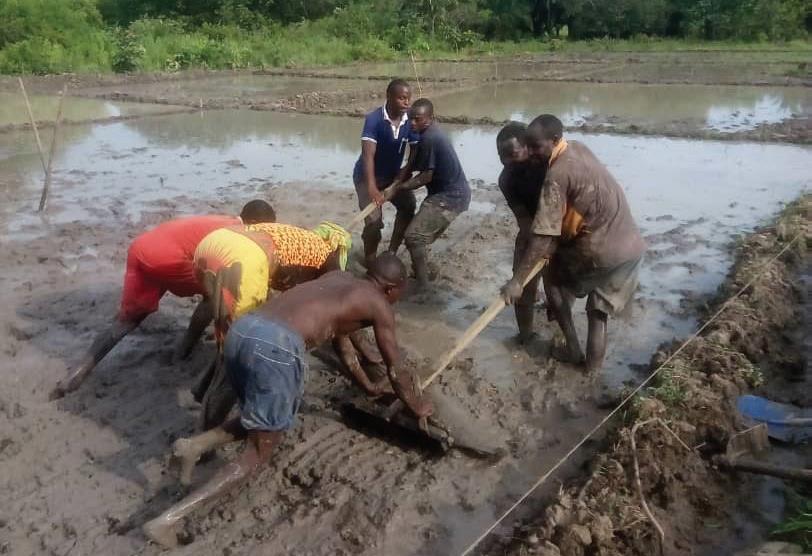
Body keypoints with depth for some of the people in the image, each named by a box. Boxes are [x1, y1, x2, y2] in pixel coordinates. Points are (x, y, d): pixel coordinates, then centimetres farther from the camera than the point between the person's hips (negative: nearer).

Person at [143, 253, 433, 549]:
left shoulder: (337, 278, 32)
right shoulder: (379, 304, 13)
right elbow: (395, 370, 20)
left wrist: (367, 385, 56)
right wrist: (418, 408, 39)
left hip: (242, 330, 7)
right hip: (276, 346, -7)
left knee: (261, 422, 31)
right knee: (258, 453, 9)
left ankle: (195, 445, 9)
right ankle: (168, 519, 0)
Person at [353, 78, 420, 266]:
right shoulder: (374, 119, -30)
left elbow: (414, 152, -13)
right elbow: (368, 154, -39)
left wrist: (403, 176, -28)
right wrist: (372, 188, -51)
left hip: (392, 174, 6)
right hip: (367, 176, -6)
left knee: (408, 206, 14)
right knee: (374, 221, -16)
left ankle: (391, 253, 28)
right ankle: (370, 264, 3)